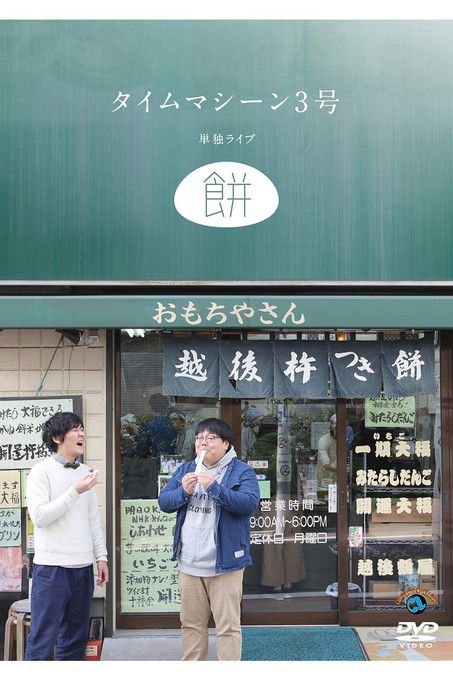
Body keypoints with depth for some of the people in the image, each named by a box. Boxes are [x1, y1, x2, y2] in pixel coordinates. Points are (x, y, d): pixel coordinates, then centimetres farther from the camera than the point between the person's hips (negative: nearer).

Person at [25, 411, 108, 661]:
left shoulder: (85, 473, 13)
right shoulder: (42, 471, -6)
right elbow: (39, 516, -16)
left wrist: (101, 557, 13)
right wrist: (75, 491, -18)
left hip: (83, 567, 6)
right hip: (52, 567, -6)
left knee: (75, 638, 12)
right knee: (42, 640, -3)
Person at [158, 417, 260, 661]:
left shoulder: (241, 472, -5)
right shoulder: (185, 470, 11)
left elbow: (249, 504, -19)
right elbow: (164, 502, 6)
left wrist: (214, 487, -26)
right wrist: (183, 491, -14)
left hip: (224, 563, -5)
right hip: (189, 564, 5)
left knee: (228, 626, 0)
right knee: (191, 623, 16)